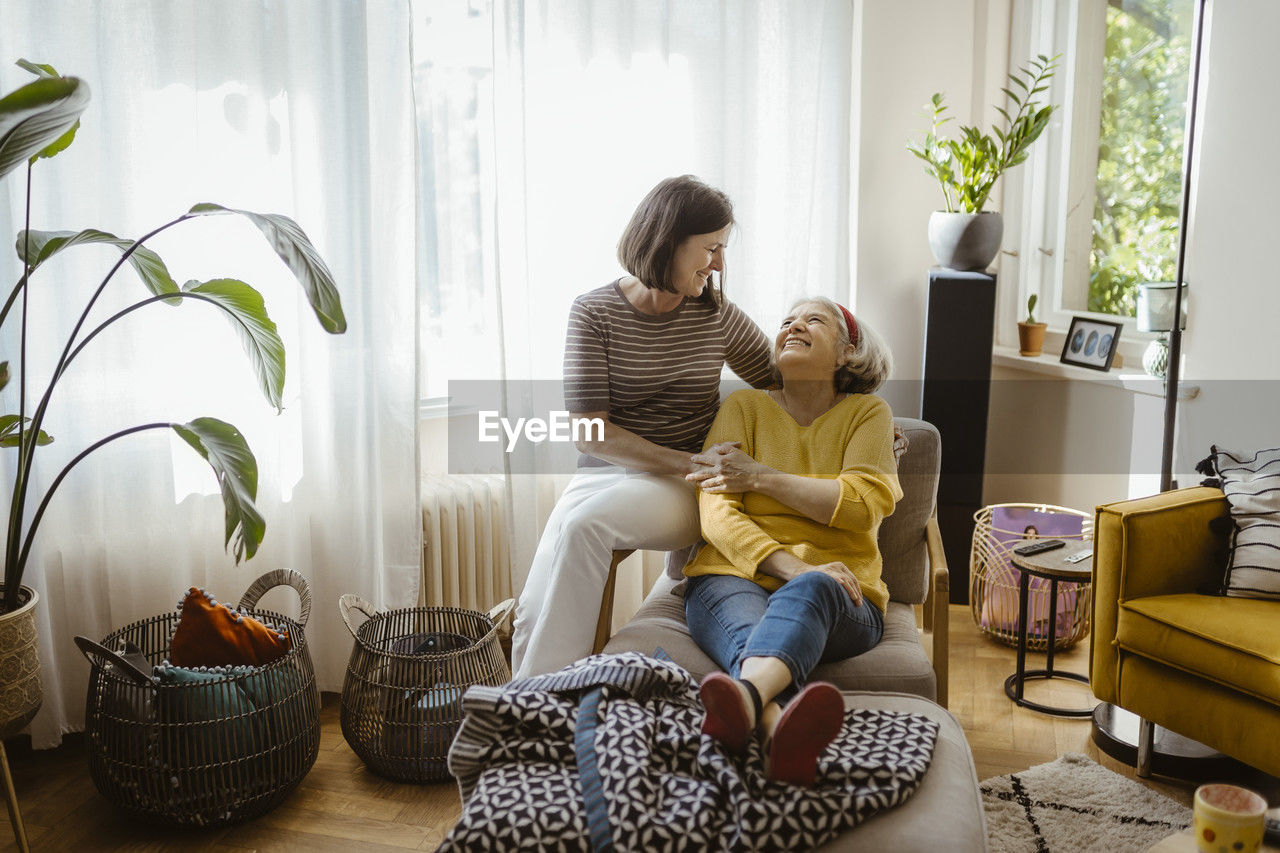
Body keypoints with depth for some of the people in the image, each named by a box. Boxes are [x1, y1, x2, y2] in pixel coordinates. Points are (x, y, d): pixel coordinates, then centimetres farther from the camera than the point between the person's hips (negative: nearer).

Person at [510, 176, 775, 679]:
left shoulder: (716, 316, 5)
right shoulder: (594, 312, -2)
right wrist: (687, 462, -18)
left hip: (684, 489, -1)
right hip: (606, 471, 1)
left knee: (585, 524, -32)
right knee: (534, 612, -24)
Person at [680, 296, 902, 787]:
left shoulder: (867, 412, 15)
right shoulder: (744, 406, 15)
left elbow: (863, 505, -3)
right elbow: (715, 512, 1)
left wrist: (760, 477, -6)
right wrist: (787, 564, -16)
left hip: (837, 594, 0)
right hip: (737, 576, 1)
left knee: (809, 591, -38)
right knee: (749, 629, -36)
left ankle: (746, 696, -69)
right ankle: (787, 738, -69)